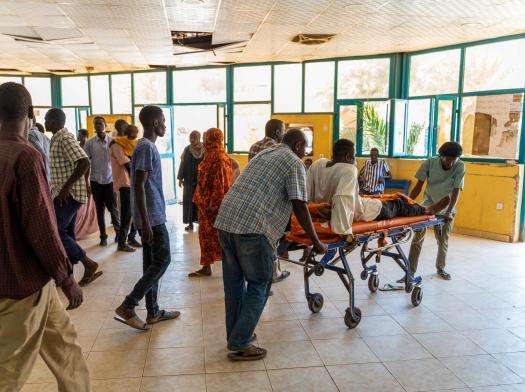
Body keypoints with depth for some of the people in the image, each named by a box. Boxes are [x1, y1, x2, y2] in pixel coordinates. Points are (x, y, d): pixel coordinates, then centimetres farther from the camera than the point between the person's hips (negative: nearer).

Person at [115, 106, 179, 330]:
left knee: (152, 263, 12)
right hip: (152, 218, -10)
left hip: (152, 217, 10)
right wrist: (145, 222, -23)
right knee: (162, 261, -5)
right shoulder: (147, 148, -15)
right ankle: (127, 307, -2)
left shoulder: (146, 146, 15)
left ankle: (153, 312, 20)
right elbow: (139, 186, -21)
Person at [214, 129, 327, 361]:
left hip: (225, 220, 8)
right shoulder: (294, 163, 2)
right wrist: (316, 242, 4)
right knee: (258, 286, 6)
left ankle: (235, 336, 30)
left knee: (234, 283, 17)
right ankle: (240, 345, 9)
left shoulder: (263, 154, 27)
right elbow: (299, 207, -5)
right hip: (252, 229, -8)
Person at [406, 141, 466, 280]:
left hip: (446, 209, 1)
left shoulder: (460, 167, -16)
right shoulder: (430, 163, -16)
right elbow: (419, 185, -11)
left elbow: (456, 190, -16)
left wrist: (449, 211, -25)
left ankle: (440, 268, 32)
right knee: (418, 237, -8)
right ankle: (410, 271, -5)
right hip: (428, 205, -1)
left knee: (443, 240, 10)